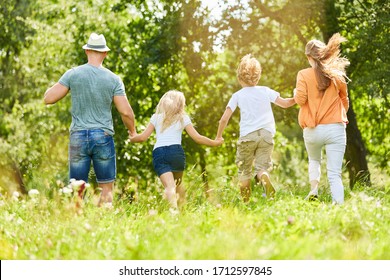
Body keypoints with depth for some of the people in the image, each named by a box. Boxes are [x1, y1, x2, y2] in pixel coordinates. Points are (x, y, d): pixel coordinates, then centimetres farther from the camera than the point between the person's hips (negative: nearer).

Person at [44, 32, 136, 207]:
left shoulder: (73, 74, -3)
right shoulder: (113, 79, -3)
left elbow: (48, 99, -4)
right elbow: (125, 112, -5)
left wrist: (54, 87, 19)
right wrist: (132, 131, 14)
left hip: (78, 137, 1)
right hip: (103, 137, -1)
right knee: (106, 189, 7)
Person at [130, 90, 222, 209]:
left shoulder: (156, 117, 18)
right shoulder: (183, 118, 15)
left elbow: (143, 137, 13)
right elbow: (197, 138, 10)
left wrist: (132, 138, 34)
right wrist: (214, 143, 23)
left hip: (158, 152, 0)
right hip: (176, 151, 0)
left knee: (169, 185, -12)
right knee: (178, 183, 22)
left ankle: (173, 207, -37)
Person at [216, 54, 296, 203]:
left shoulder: (237, 96, 3)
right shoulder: (265, 91, 8)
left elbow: (224, 118, 0)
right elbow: (285, 103, 12)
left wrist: (218, 136, 12)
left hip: (247, 136, -1)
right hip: (266, 134, 2)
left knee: (244, 171, 12)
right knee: (262, 167, -1)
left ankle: (245, 201, 13)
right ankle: (265, 180, -35)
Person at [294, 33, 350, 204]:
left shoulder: (304, 75, -2)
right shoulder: (337, 75, 6)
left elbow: (300, 99, -9)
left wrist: (296, 94, 15)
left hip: (312, 130, 0)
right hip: (335, 128, 0)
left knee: (314, 160, 30)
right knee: (334, 174, -3)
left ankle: (314, 189, 9)